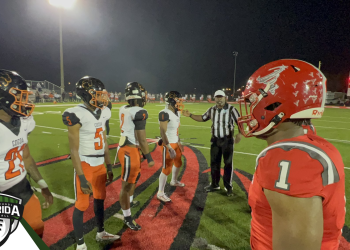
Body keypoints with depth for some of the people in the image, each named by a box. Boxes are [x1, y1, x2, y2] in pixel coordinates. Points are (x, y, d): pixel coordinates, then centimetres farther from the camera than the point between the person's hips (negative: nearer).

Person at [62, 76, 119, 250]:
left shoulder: (103, 113, 2)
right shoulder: (77, 115, -19)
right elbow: (74, 149, -17)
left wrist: (109, 166, 12)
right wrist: (81, 177, -17)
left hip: (100, 164, 7)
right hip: (85, 165, -7)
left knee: (100, 199, 20)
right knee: (82, 205, 7)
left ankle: (101, 233, 42)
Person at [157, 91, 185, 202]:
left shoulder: (176, 113, 8)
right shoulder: (165, 113, -21)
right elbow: (163, 132, -24)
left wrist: (179, 143, 21)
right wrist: (169, 148, -25)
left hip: (175, 143, 9)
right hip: (169, 144, -9)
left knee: (178, 163, 24)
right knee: (167, 169, -4)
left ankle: (174, 181, 50)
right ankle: (160, 193, 10)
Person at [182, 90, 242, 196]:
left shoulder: (231, 109, -11)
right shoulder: (212, 110, 3)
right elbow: (202, 118, 15)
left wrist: (240, 133, -27)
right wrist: (190, 115, 5)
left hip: (227, 140, -4)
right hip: (215, 140, 5)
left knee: (228, 163, 5)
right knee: (214, 162, 12)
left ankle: (228, 186, 21)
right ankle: (215, 184, 29)